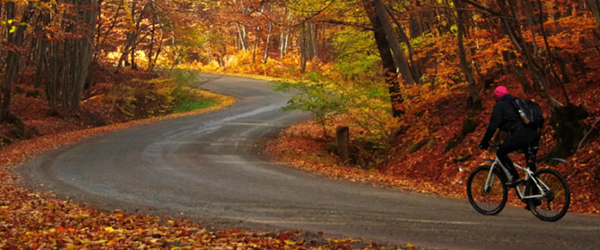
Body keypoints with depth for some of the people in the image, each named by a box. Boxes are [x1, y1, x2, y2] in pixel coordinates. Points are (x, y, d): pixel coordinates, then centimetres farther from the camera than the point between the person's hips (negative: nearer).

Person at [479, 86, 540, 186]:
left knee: (500, 153, 9)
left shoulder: (499, 106, 8)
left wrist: (484, 142, 10)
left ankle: (514, 178, -1)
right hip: (534, 135, 7)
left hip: (520, 134, -7)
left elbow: (493, 126, 1)